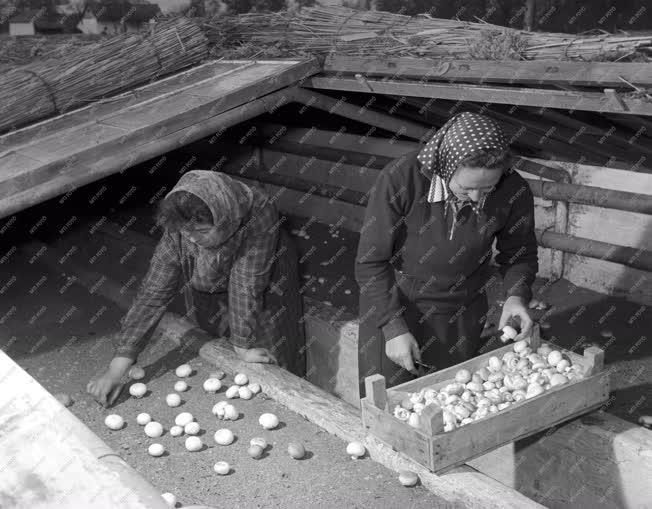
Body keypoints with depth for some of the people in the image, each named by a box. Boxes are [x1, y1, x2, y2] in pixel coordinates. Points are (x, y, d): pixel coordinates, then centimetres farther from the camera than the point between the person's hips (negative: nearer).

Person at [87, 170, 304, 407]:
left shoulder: (259, 214, -42)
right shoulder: (178, 232, -32)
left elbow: (247, 285, -36)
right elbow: (152, 294, -30)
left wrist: (243, 346, -27)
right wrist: (116, 369, -33)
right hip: (208, 287, 2)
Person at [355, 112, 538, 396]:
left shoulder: (513, 192, -18)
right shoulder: (400, 180, -26)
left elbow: (519, 253, 2)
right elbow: (371, 262, -18)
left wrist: (517, 295, -18)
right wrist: (394, 327, -21)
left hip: (463, 312, 3)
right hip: (392, 305, -2)